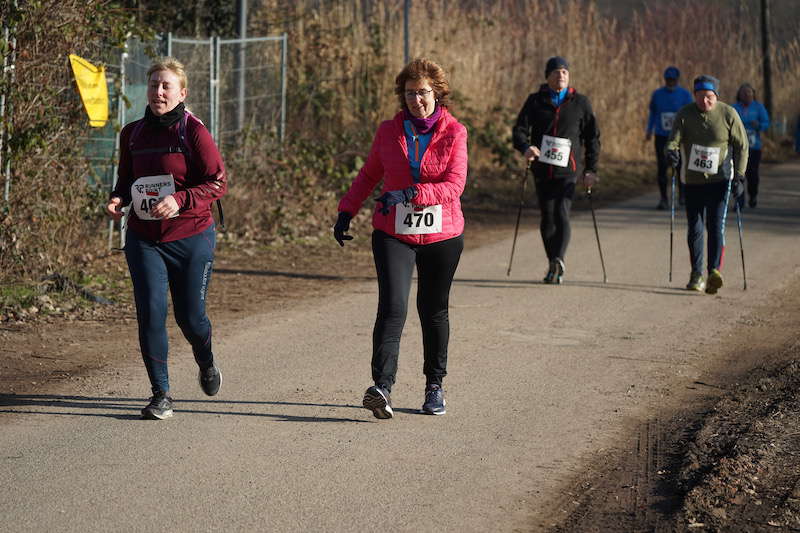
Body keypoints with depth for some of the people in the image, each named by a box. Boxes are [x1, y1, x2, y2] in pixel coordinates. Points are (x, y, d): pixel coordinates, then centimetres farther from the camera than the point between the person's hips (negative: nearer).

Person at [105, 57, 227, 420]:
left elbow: (218, 183, -11)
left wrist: (180, 200, -25)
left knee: (190, 315, 5)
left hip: (191, 238, -3)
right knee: (150, 312, -8)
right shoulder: (132, 134, 6)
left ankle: (206, 363, 40)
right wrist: (117, 199, -2)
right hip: (144, 238, 4)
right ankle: (161, 394, 3)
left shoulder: (194, 131, -10)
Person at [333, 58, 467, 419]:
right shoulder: (388, 131, 4)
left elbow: (454, 185, -14)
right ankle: (382, 388, -25)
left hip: (441, 235, 0)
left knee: (434, 310, 11)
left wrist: (410, 194, -24)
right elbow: (368, 175, 17)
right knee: (392, 307, -16)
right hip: (393, 233, 0)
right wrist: (346, 211, 12)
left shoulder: (454, 133, -4)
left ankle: (434, 385, 27)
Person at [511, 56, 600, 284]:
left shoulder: (580, 103, 7)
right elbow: (519, 129, 1)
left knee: (562, 214, -18)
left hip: (567, 171, -2)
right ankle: (554, 266, 18)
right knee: (547, 218, 7)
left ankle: (558, 261, -25)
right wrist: (525, 147, -22)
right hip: (542, 170, 2)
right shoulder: (535, 101, 7)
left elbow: (592, 137, 10)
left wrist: (591, 169, 2)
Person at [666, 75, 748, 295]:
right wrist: (672, 151, -35)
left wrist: (739, 176, -8)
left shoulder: (728, 114, -5)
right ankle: (696, 274, 17)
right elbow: (674, 138, -11)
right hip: (692, 180, 2)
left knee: (716, 225, -15)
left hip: (719, 179, -2)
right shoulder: (685, 114, -3)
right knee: (694, 229, 6)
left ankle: (714, 271, -23)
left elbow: (741, 146, 0)